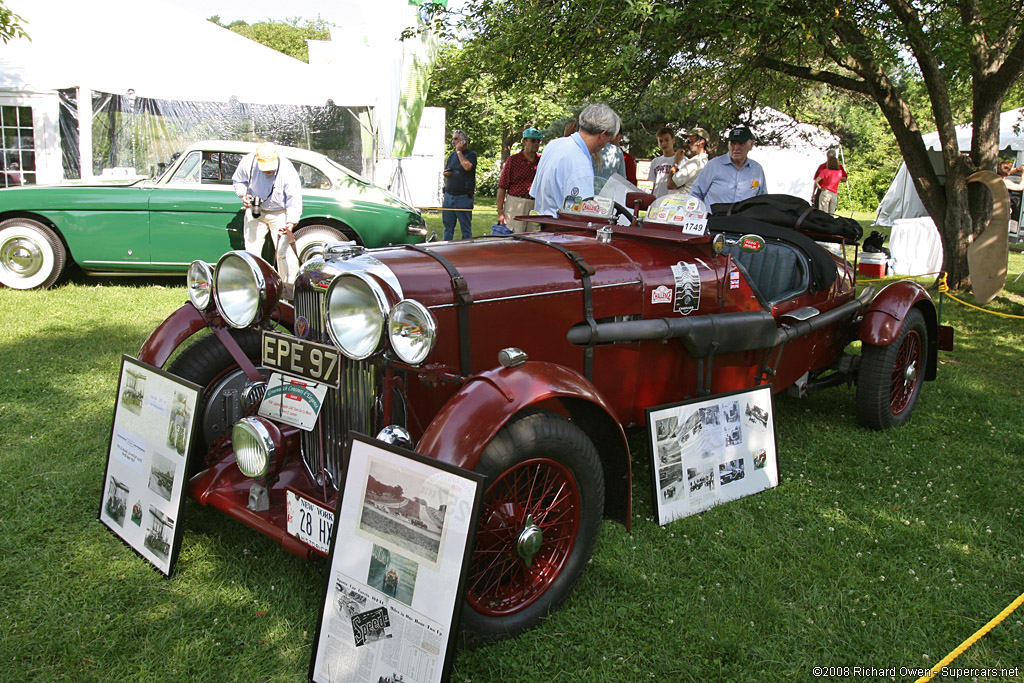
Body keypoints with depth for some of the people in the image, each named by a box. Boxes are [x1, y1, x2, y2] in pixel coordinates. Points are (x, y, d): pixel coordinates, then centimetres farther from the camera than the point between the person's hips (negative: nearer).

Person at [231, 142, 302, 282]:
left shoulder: (288, 172, -27)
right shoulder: (247, 163, -19)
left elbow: (294, 203, -23)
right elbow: (237, 181, 3)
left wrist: (290, 224, -37)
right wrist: (243, 194, -16)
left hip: (279, 212, -3)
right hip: (255, 210, 3)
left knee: (285, 252, -10)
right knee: (251, 250, 5)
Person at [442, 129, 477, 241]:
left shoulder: (471, 154, -2)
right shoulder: (452, 155, 16)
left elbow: (467, 166, -22)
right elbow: (445, 172, 24)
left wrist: (459, 151, -11)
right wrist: (446, 173, 0)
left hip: (463, 197, -6)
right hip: (449, 195, 6)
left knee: (466, 228, 0)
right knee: (448, 227, 9)